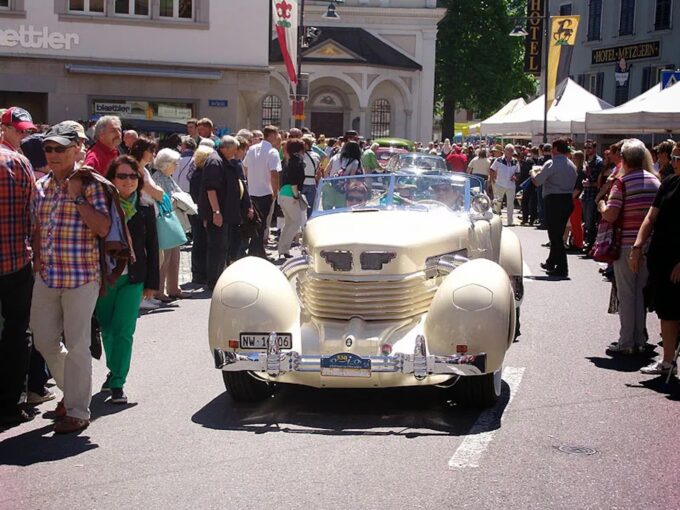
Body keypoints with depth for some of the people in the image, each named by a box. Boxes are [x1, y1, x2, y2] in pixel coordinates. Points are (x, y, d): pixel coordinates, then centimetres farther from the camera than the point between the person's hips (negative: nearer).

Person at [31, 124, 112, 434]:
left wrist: (77, 197, -17)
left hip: (81, 276, -6)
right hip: (46, 277, 6)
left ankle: (77, 411, 8)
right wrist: (37, 257, 7)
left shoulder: (90, 184, -5)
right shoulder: (41, 186, 12)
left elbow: (103, 228, -14)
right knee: (44, 340, 12)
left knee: (76, 345, -2)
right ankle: (71, 389, 35)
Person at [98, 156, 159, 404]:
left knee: (123, 331, -7)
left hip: (132, 279, -1)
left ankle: (117, 383, -2)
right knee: (107, 329, 13)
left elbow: (152, 247, 5)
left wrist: (152, 282, 4)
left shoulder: (145, 210, 2)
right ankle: (114, 371, 33)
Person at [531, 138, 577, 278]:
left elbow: (537, 182, -11)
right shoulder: (572, 165, 12)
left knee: (555, 234, -3)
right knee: (558, 233, 18)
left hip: (554, 200, -8)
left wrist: (533, 172, 11)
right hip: (568, 200, 8)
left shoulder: (551, 164, -12)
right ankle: (551, 263, 32)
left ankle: (562, 268, -5)